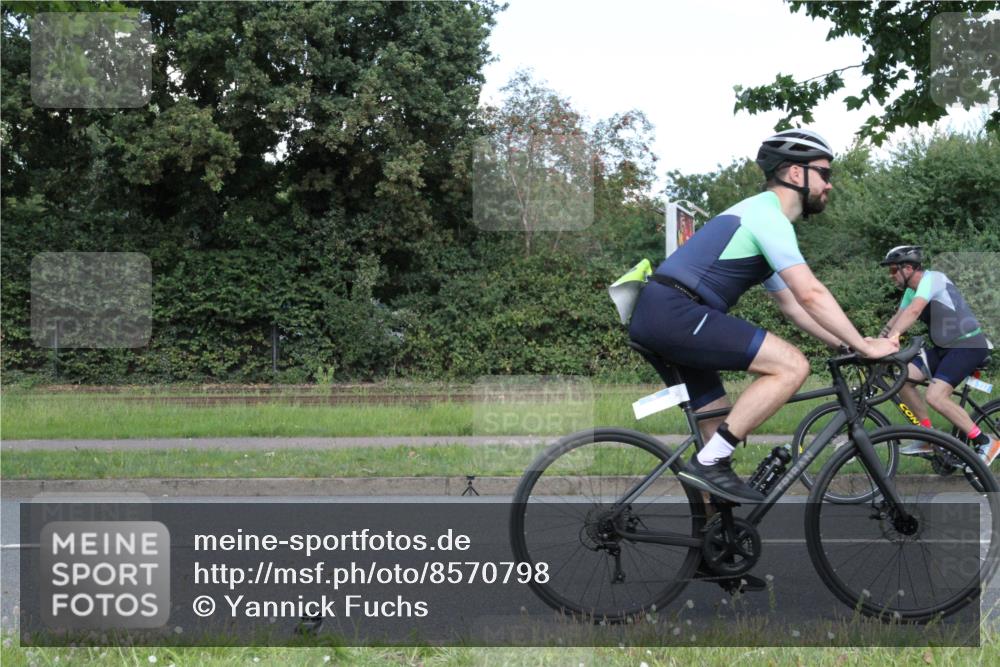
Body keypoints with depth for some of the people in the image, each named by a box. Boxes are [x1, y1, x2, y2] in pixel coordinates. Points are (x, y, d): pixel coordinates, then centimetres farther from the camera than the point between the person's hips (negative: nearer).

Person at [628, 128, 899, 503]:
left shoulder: (761, 218, 24)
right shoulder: (768, 215, -8)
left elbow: (791, 304, 27)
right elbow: (811, 295, -16)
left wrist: (846, 347, 21)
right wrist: (865, 346, -9)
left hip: (654, 317, 11)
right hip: (676, 313, -11)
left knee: (725, 430, 17)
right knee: (791, 366, -15)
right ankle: (708, 464, -14)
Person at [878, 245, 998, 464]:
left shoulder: (932, 278, -19)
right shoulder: (912, 290, 10)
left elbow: (913, 311, -34)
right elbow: (897, 319, 8)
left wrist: (888, 340, -44)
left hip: (969, 345, -9)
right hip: (944, 347, 9)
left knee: (935, 396, -22)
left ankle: (986, 444, -10)